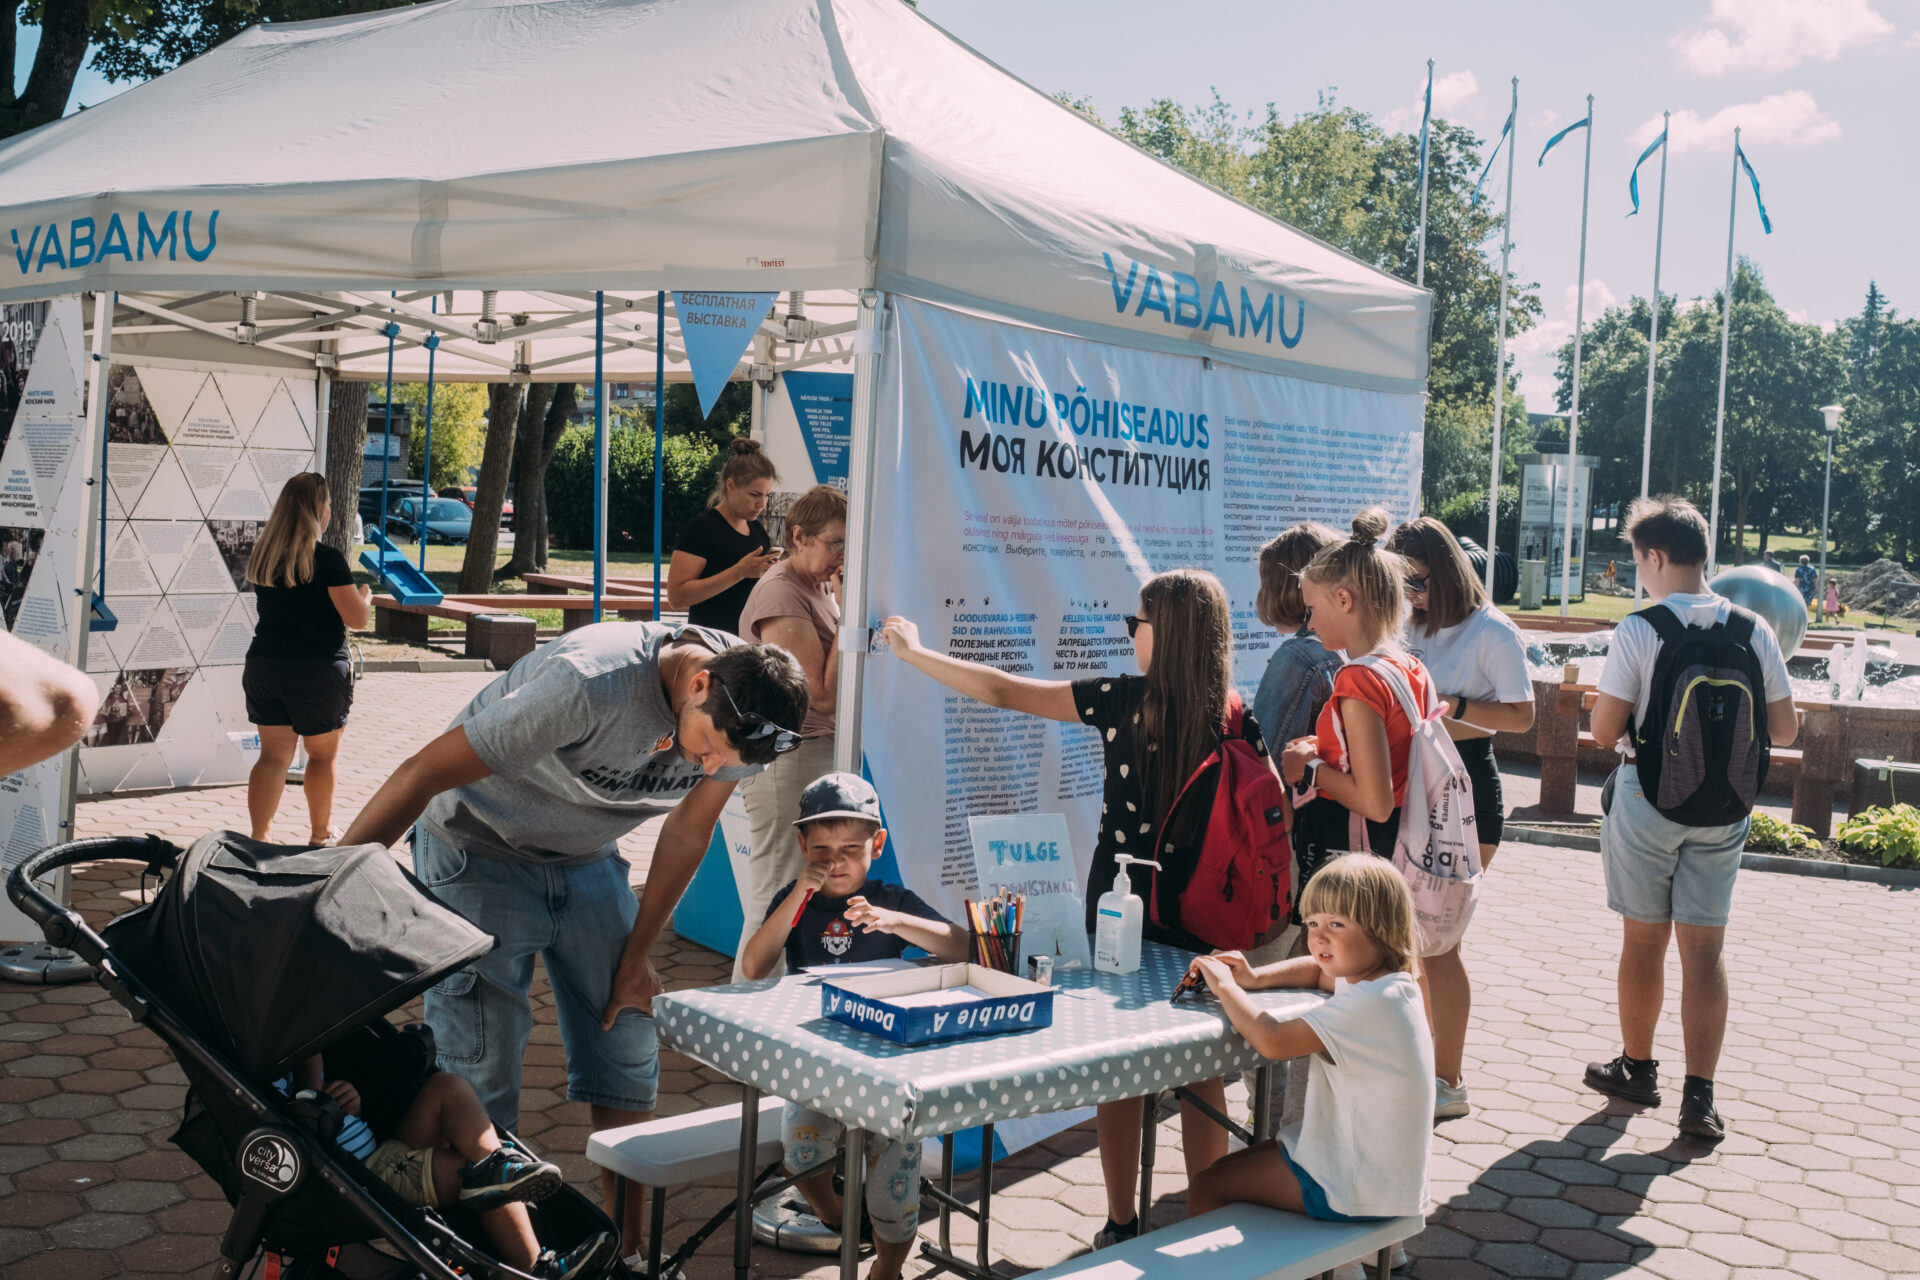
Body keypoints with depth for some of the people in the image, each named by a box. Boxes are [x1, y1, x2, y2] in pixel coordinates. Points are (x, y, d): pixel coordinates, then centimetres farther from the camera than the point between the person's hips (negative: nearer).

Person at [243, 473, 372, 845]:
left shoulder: (261, 557, 4)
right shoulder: (328, 561, -15)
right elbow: (357, 618, -13)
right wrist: (365, 594, 8)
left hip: (264, 665, 5)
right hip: (317, 671, -5)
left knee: (273, 755, 10)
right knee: (323, 755, 13)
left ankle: (260, 837, 5)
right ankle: (320, 834, 26)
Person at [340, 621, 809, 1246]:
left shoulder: (743, 712, -17)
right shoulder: (590, 684, -36)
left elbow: (687, 832, 1)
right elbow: (423, 774, -29)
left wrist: (635, 957, 5)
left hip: (588, 860, 5)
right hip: (478, 850, -5)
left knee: (627, 1050, 2)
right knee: (480, 1070, -10)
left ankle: (628, 1248, 17)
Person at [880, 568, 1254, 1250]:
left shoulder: (1123, 700, -11)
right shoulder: (1239, 720, -7)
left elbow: (1002, 691, -5)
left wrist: (915, 652, 6)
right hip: (1205, 916, 2)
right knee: (1201, 1073, 11)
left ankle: (1122, 1226, 22)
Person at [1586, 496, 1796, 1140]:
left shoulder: (1638, 630, -13)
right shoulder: (1754, 630, -2)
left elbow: (1604, 728, -13)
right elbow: (1784, 728, 3)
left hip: (1649, 798, -3)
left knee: (1644, 940, 12)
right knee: (1704, 947, 7)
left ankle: (1637, 1068, 27)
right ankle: (1699, 1095, 3)